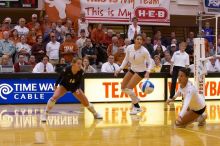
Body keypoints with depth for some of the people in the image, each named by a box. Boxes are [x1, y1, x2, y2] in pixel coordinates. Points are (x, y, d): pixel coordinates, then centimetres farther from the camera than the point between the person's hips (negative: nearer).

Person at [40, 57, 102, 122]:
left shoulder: (81, 72, -25)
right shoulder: (67, 69, -32)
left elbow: (79, 82, -8)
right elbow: (60, 77, -12)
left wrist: (77, 89, -25)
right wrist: (56, 85, -2)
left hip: (75, 87, 3)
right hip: (64, 85, -2)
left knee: (85, 101, 3)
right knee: (54, 97, -24)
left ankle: (95, 114, 26)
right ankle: (45, 115, -18)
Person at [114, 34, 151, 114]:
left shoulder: (144, 51, -24)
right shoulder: (129, 48, -11)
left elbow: (150, 62, -15)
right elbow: (126, 59, 2)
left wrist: (147, 72, -30)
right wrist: (119, 69, -5)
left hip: (141, 71, -6)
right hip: (132, 70, 6)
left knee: (129, 88, -16)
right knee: (123, 87, 5)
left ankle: (136, 107, 0)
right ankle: (136, 100, 28)